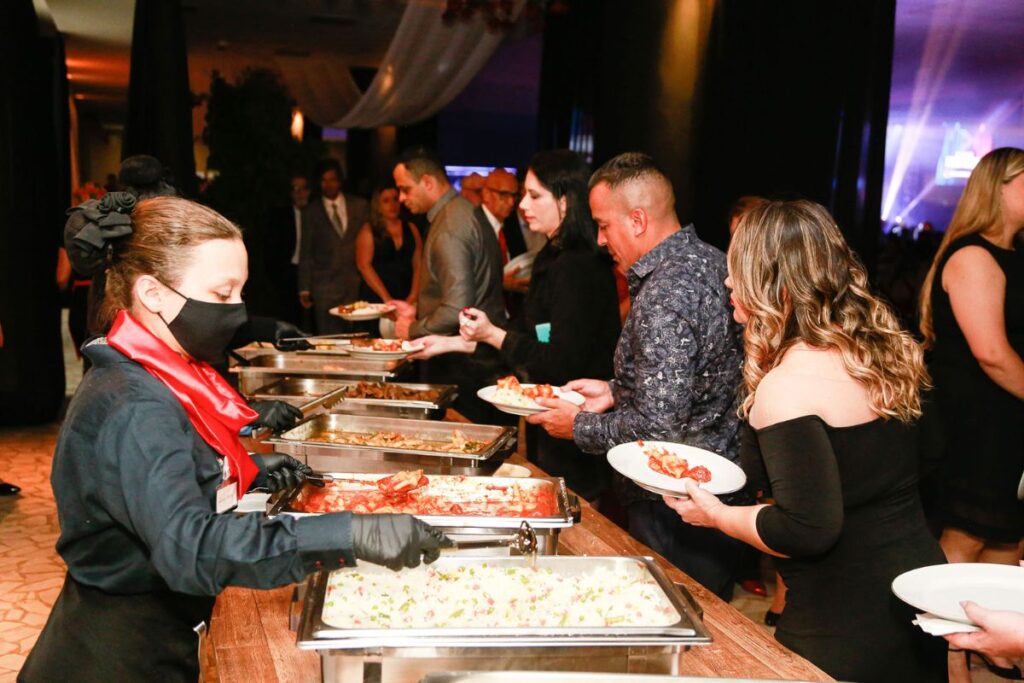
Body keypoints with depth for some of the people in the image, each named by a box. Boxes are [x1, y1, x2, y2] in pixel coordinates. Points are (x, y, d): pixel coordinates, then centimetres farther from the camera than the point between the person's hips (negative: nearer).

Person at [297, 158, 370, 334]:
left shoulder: (360, 206, 9)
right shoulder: (310, 212, 8)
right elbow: (305, 253, 7)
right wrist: (304, 289, 1)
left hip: (356, 284, 1)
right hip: (325, 287, -1)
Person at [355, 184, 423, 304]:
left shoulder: (411, 229, 12)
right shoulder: (368, 231, 4)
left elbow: (418, 264, 6)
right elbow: (364, 265, -5)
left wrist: (413, 296, -7)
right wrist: (387, 298, -13)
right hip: (375, 298, -2)